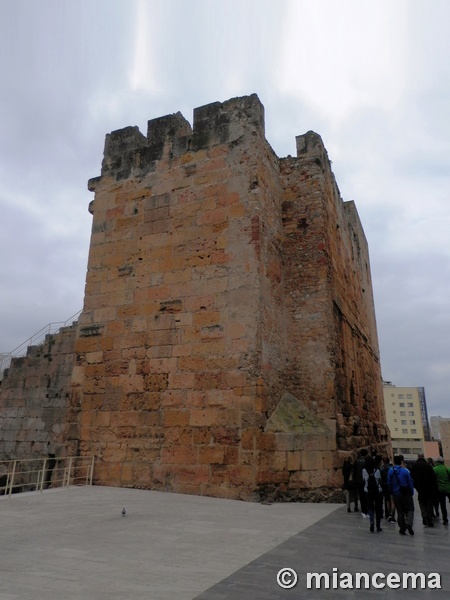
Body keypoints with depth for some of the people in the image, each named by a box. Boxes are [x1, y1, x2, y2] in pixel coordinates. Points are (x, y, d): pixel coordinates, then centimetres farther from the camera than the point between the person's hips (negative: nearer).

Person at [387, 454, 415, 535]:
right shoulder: (405, 471, -13)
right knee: (410, 509, 9)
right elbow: (410, 483, -8)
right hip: (406, 494, -3)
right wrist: (412, 493, 4)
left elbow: (389, 483, 0)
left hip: (396, 495, 3)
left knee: (400, 511, 13)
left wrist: (392, 493, 12)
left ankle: (402, 528, 14)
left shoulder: (390, 471, -4)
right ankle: (408, 524, -13)